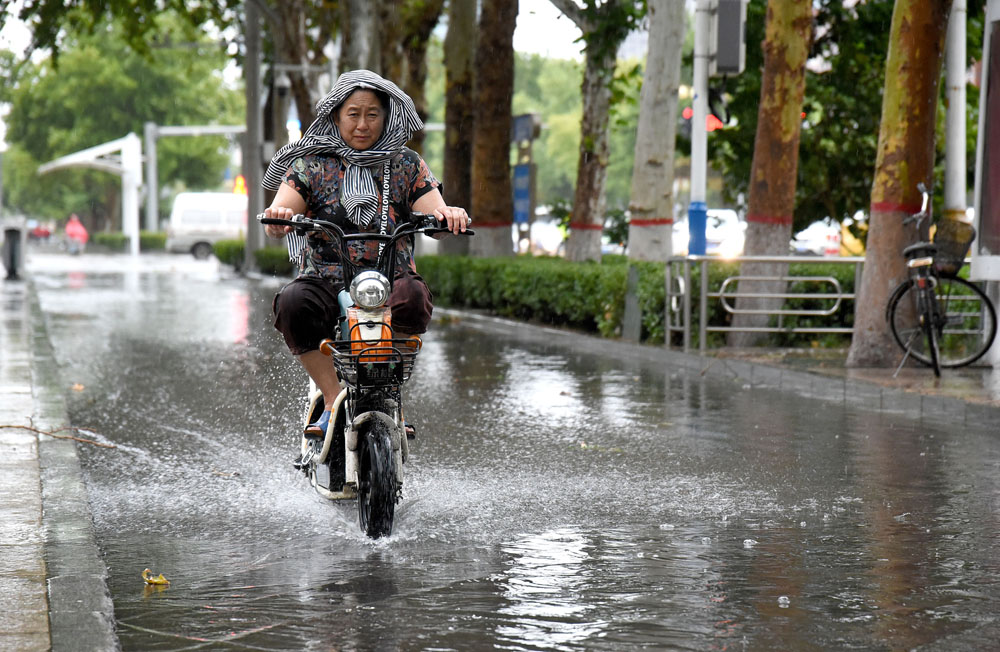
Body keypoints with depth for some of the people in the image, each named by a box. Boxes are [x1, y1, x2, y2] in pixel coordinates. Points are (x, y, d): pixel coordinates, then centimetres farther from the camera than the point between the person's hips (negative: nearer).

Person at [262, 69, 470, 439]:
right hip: (326, 280, 0)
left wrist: (450, 215, -25)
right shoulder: (312, 164, 10)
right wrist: (278, 217, -29)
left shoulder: (406, 166, 13)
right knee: (293, 303, -33)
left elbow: (435, 213, 0)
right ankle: (333, 397, -18)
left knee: (412, 296, -35)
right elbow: (278, 220, -3)